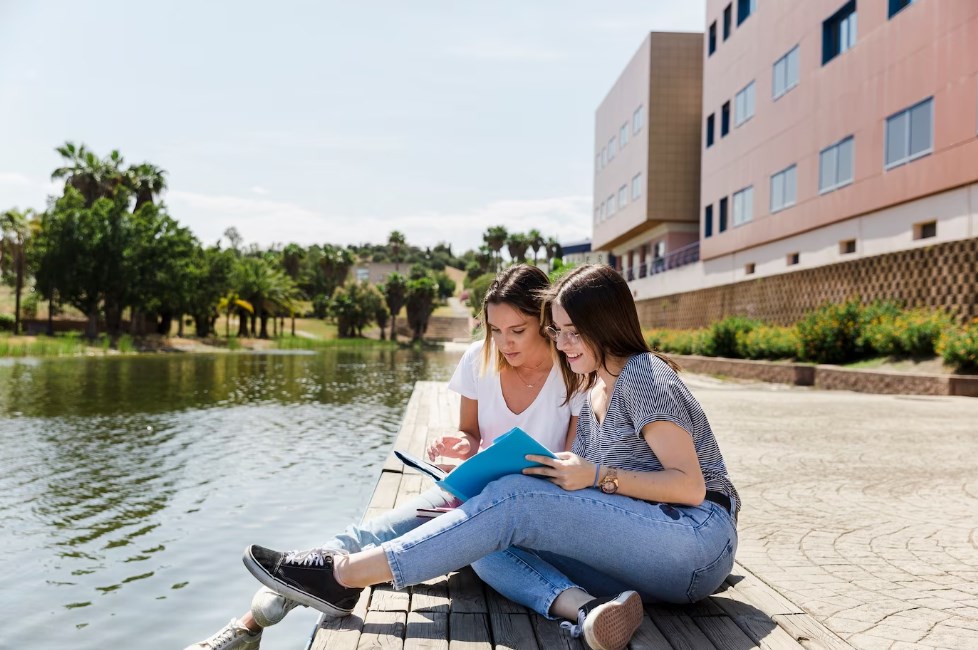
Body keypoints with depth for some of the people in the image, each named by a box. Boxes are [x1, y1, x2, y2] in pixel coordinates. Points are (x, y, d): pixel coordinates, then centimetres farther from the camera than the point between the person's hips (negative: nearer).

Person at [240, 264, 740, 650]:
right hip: (648, 551, 8)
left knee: (515, 501, -23)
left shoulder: (644, 377, -8)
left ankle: (345, 576, -21)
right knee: (501, 539, -10)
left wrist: (597, 476, -21)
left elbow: (690, 485, -14)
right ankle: (582, 606, -33)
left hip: (696, 540, -8)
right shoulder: (593, 389, 17)